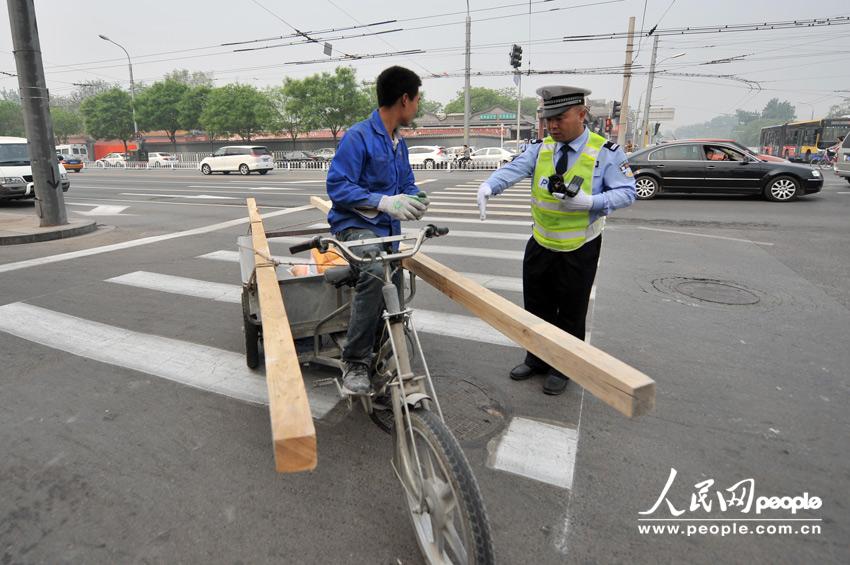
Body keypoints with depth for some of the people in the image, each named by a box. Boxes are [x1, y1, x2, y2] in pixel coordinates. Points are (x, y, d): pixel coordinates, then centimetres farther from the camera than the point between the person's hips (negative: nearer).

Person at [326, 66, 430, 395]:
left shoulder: (399, 143, 13)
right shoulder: (358, 136, -12)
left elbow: (407, 183, 21)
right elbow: (337, 186, -17)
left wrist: (415, 200, -4)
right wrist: (383, 202, -27)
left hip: (388, 228, 8)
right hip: (356, 225, -8)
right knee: (374, 273, -37)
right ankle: (355, 362, -23)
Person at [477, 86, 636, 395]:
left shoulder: (606, 152, -10)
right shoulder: (541, 149, -1)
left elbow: (627, 192, -11)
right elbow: (512, 169, -17)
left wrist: (588, 202, -28)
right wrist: (488, 186, -38)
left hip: (579, 251, -4)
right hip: (540, 245, 4)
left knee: (571, 312, 10)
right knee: (536, 307, 16)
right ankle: (537, 359, 36)